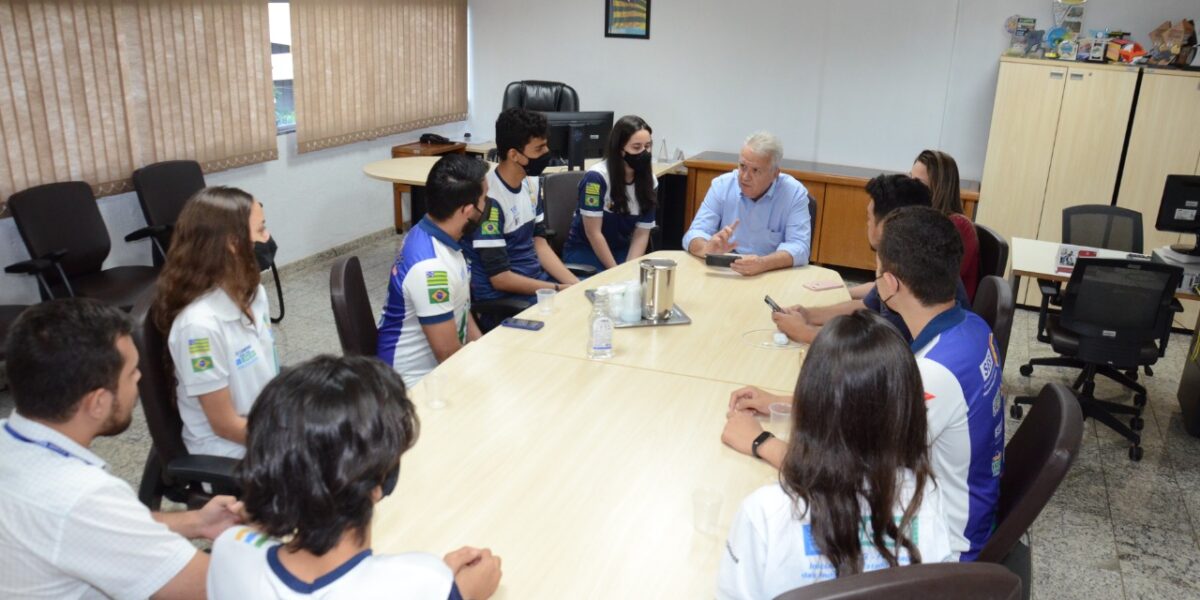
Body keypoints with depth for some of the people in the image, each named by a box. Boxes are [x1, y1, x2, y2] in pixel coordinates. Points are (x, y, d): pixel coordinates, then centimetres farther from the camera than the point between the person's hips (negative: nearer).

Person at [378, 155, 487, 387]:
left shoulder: (430, 235, 0)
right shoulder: (431, 267, -29)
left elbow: (459, 307, 12)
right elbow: (448, 354, -23)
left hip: (438, 365, 9)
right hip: (420, 380, -9)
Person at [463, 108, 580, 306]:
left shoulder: (531, 182, 4)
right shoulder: (489, 199, -21)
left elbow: (539, 243, 8)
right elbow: (500, 278, -19)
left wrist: (574, 284, -5)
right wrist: (561, 289, -17)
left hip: (537, 278, 8)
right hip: (503, 296, -8)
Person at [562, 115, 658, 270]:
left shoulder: (649, 181, -4)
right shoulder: (597, 177, -20)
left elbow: (641, 234, -3)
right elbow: (593, 233, -19)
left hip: (622, 251, 5)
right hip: (585, 250, -4)